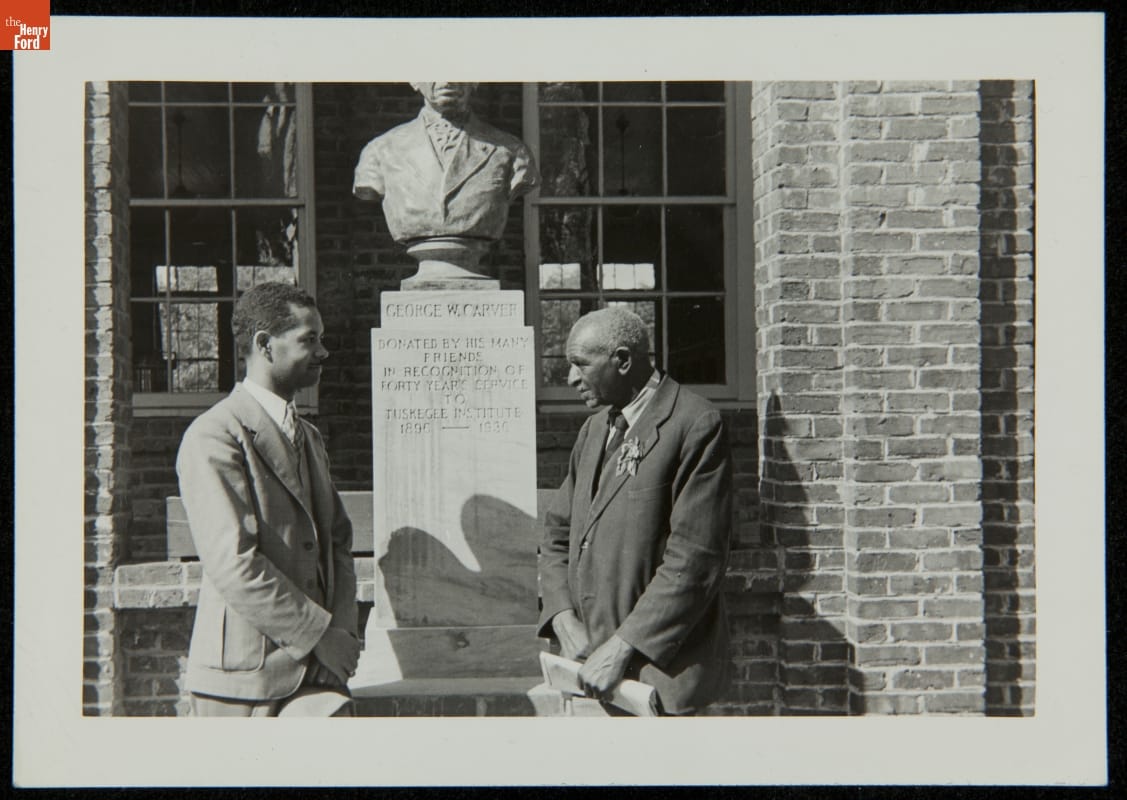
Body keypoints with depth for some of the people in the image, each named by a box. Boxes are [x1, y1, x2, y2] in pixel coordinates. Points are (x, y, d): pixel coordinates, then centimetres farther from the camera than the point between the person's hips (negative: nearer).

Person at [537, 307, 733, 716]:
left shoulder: (694, 426, -10)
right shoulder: (595, 429, 15)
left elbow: (695, 559, -16)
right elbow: (558, 533, 16)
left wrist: (621, 648, -18)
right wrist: (564, 621, -1)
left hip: (659, 663, -7)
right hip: (592, 657, 7)